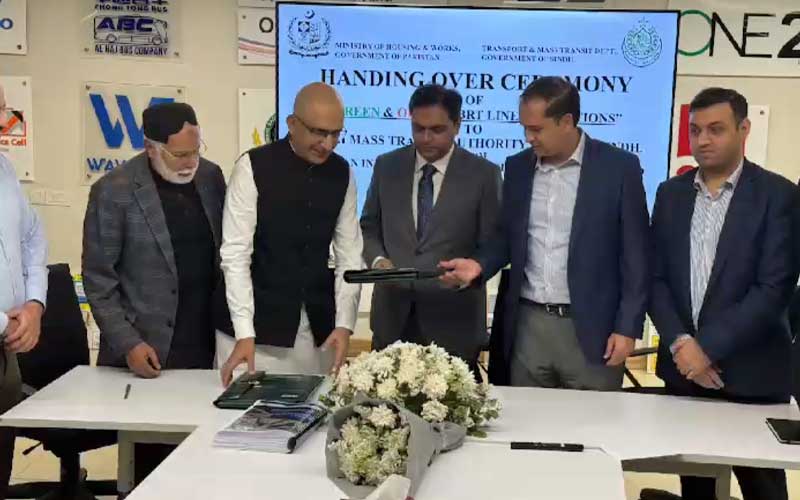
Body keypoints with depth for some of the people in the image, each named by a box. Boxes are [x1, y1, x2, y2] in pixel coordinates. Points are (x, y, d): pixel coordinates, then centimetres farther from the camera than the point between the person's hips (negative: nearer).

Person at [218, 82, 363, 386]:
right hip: (259, 322, -4)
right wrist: (245, 333, -21)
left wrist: (344, 323, -8)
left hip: (318, 325, 4)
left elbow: (350, 254, 3)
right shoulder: (253, 167, -11)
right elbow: (236, 255, -14)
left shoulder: (342, 174, 3)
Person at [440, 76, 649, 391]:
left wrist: (627, 327, -8)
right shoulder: (517, 167, 8)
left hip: (590, 328, -3)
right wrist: (479, 264, -5)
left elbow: (635, 254, -5)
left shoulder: (618, 167, -6)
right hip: (527, 325, 4)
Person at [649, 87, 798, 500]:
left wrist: (708, 349, -16)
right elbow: (656, 277, 4)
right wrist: (680, 343, -10)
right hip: (683, 366, 4)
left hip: (750, 372, -4)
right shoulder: (671, 193, 7)